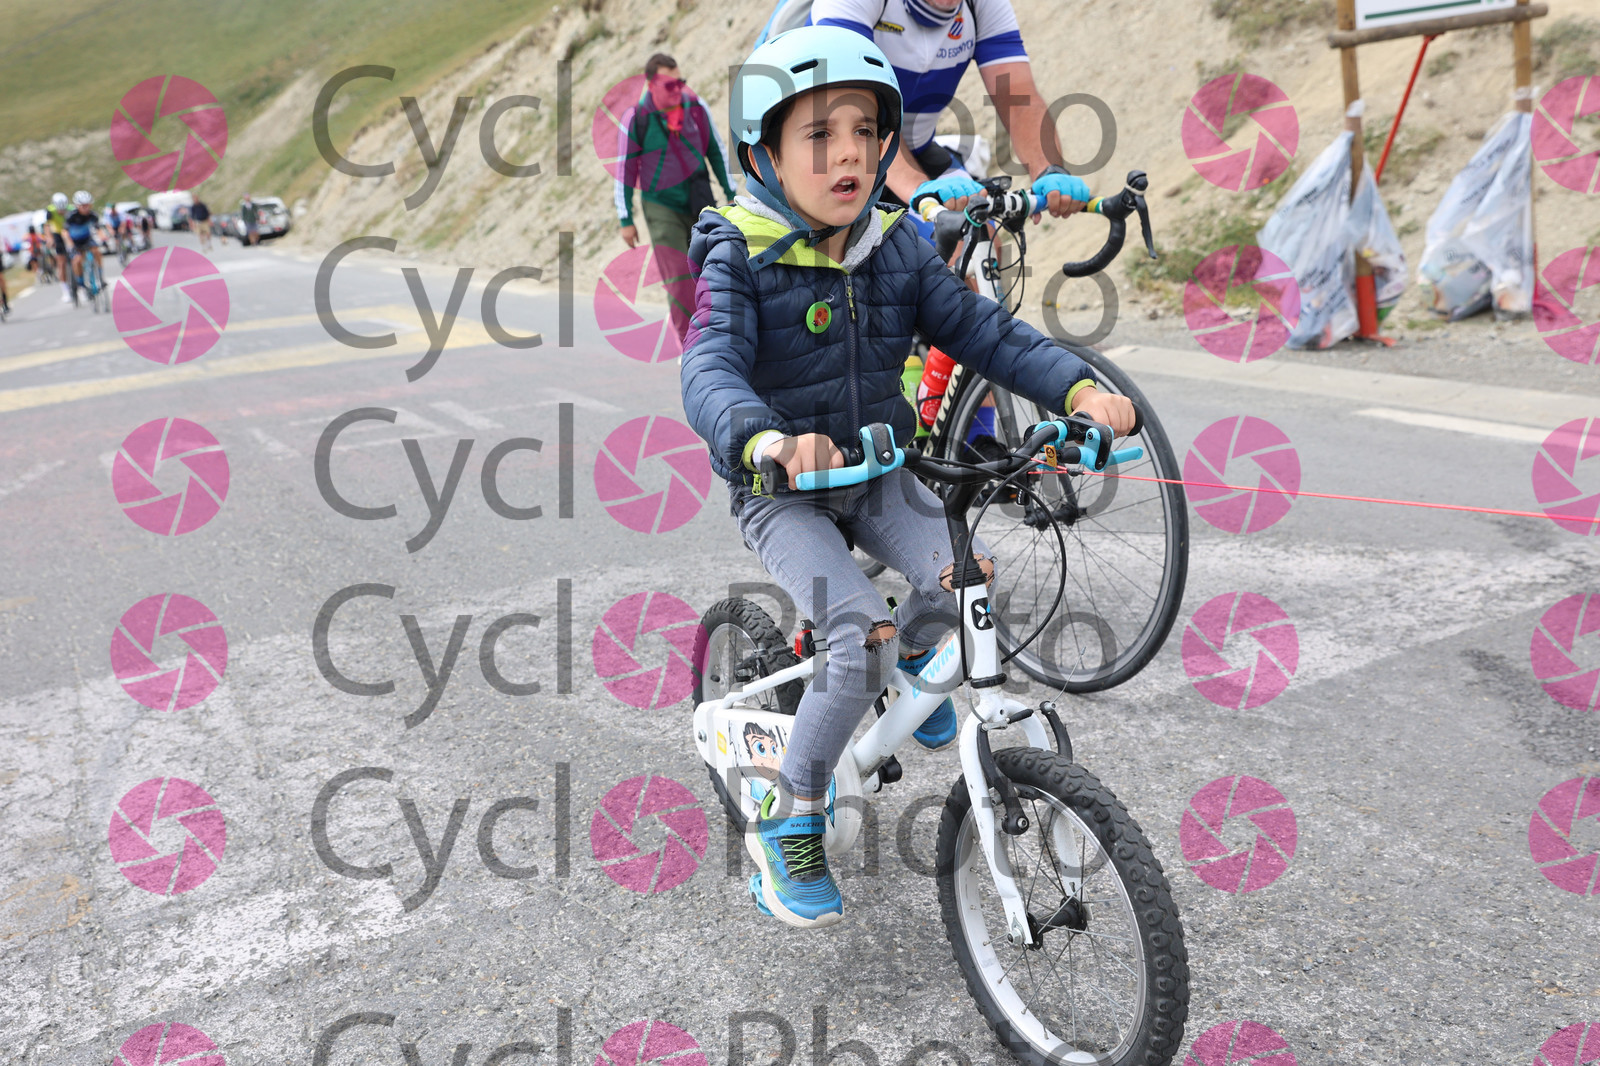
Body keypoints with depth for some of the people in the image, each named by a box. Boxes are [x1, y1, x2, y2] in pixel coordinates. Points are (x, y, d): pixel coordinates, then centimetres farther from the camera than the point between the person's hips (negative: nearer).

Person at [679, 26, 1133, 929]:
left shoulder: (897, 248, -1)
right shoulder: (740, 259, -16)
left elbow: (983, 330, -5)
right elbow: (711, 372, -30)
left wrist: (1080, 388, -21)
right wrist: (766, 441, -53)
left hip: (877, 473, 5)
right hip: (783, 494, -5)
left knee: (966, 570, -18)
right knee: (865, 635, -23)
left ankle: (913, 658, 20)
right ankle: (788, 822, -2)